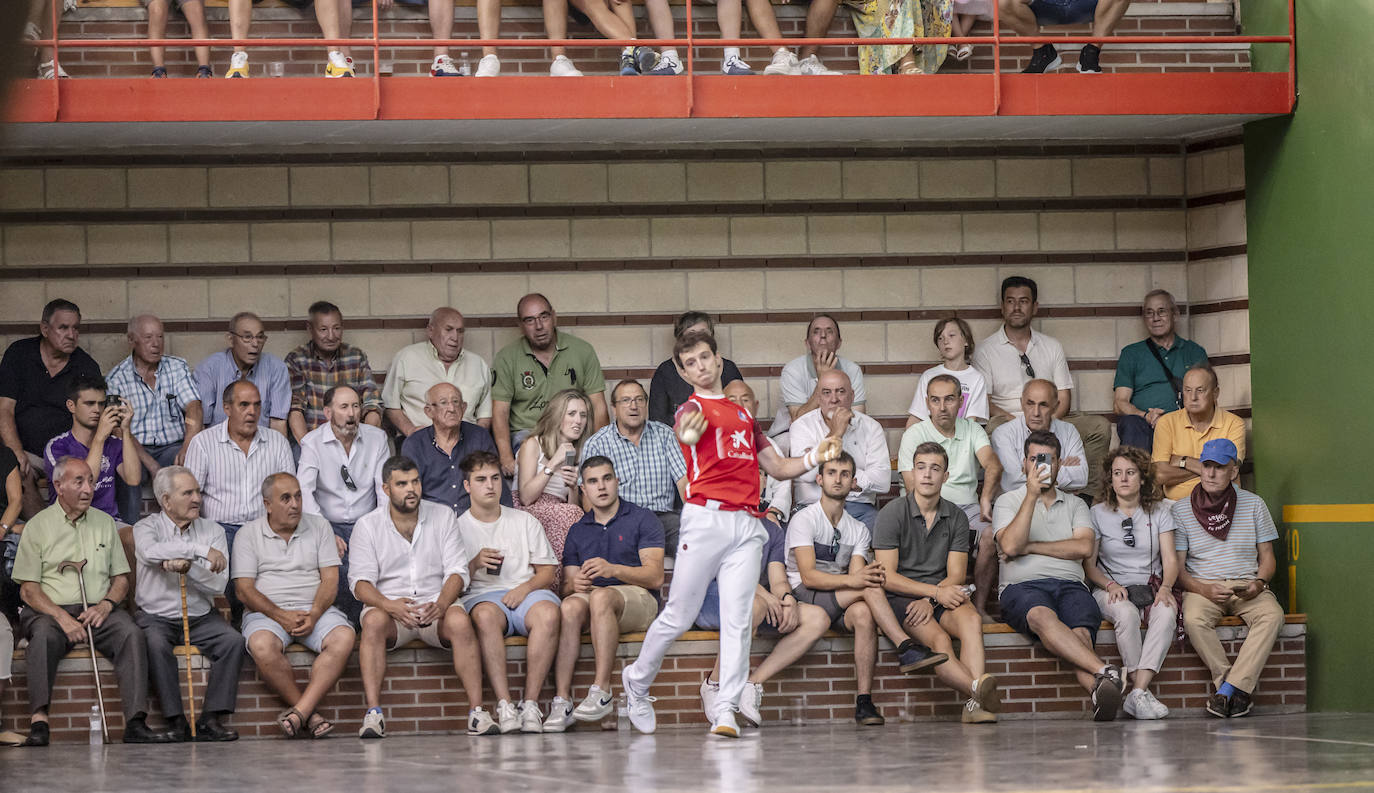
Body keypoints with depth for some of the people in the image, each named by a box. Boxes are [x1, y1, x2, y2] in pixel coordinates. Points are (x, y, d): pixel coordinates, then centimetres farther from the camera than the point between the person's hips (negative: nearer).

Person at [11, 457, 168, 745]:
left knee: (131, 634, -28)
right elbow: (28, 589, 0)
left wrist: (105, 605, -6)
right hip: (50, 610, -3)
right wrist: (61, 616, -16)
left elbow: (121, 578, 17)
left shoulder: (104, 522, 17)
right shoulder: (37, 525, 6)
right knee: (44, 636, -37)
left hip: (99, 610, 3)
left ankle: (135, 723, -35)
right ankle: (38, 721, -43)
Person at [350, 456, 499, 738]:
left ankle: (477, 711, -35)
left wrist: (440, 604, -21)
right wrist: (390, 605, -25)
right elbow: (361, 582, -4)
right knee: (374, 621, -35)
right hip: (389, 605, -1)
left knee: (459, 620, -32)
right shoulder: (368, 525, 5)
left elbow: (457, 571, 1)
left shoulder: (443, 516, 8)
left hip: (436, 602, 1)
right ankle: (373, 713, -39)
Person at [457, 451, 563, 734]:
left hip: (526, 592, 1)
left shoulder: (525, 522, 19)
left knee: (548, 613, -36)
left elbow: (547, 572, 13)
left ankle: (531, 703, -36)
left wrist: (525, 588, -7)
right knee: (486, 615, -40)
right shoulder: (458, 527, 15)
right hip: (481, 595, -1)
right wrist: (474, 564, -11)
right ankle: (504, 705, -44)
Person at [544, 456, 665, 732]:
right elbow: (567, 584, 13)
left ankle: (601, 692, -41)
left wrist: (613, 569, -22)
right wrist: (574, 585, -13)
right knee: (570, 606, -33)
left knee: (600, 596, -38)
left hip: (638, 599, -3)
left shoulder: (642, 520, 6)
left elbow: (655, 576, -6)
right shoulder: (578, 531, 20)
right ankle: (561, 701, -42)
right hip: (592, 598, 3)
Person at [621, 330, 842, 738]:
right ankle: (637, 680, 22)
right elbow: (687, 428, -23)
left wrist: (814, 458, 9)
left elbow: (777, 467, 29)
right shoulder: (693, 408, 4)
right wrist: (687, 433, -49)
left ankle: (726, 711, -6)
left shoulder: (744, 415, 24)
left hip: (747, 525, 5)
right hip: (706, 518, -5)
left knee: (737, 620, -5)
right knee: (678, 616, -1)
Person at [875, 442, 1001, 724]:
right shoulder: (892, 514, -1)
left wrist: (930, 600, -14)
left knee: (971, 619, -32)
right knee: (939, 640, -33)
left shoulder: (957, 517, 11)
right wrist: (936, 592, -15)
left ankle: (976, 704, -49)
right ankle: (980, 689, -58)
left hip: (942, 594, 3)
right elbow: (887, 577, -7)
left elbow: (956, 575, 6)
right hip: (901, 597, -3)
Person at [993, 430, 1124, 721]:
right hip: (1022, 586, -2)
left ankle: (1101, 692, -63)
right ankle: (1105, 672, -59)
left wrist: (1030, 547, 0)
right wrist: (1032, 495, -6)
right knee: (1043, 616, -40)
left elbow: (1083, 547, 4)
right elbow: (1010, 546, -3)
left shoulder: (1075, 505, 24)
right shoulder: (1008, 502, 18)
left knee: (1081, 633, -34)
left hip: (1070, 584, 2)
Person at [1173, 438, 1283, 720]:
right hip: (1202, 586, -1)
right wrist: (1204, 590, -17)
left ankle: (1228, 688, -35)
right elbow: (1178, 567, 2)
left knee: (1272, 615, -32)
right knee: (1194, 620, -35)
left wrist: (1259, 584, -12)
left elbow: (1266, 557, 11)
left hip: (1247, 584, 1)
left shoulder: (1253, 504, 8)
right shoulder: (1181, 510, 4)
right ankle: (1240, 689, -26)